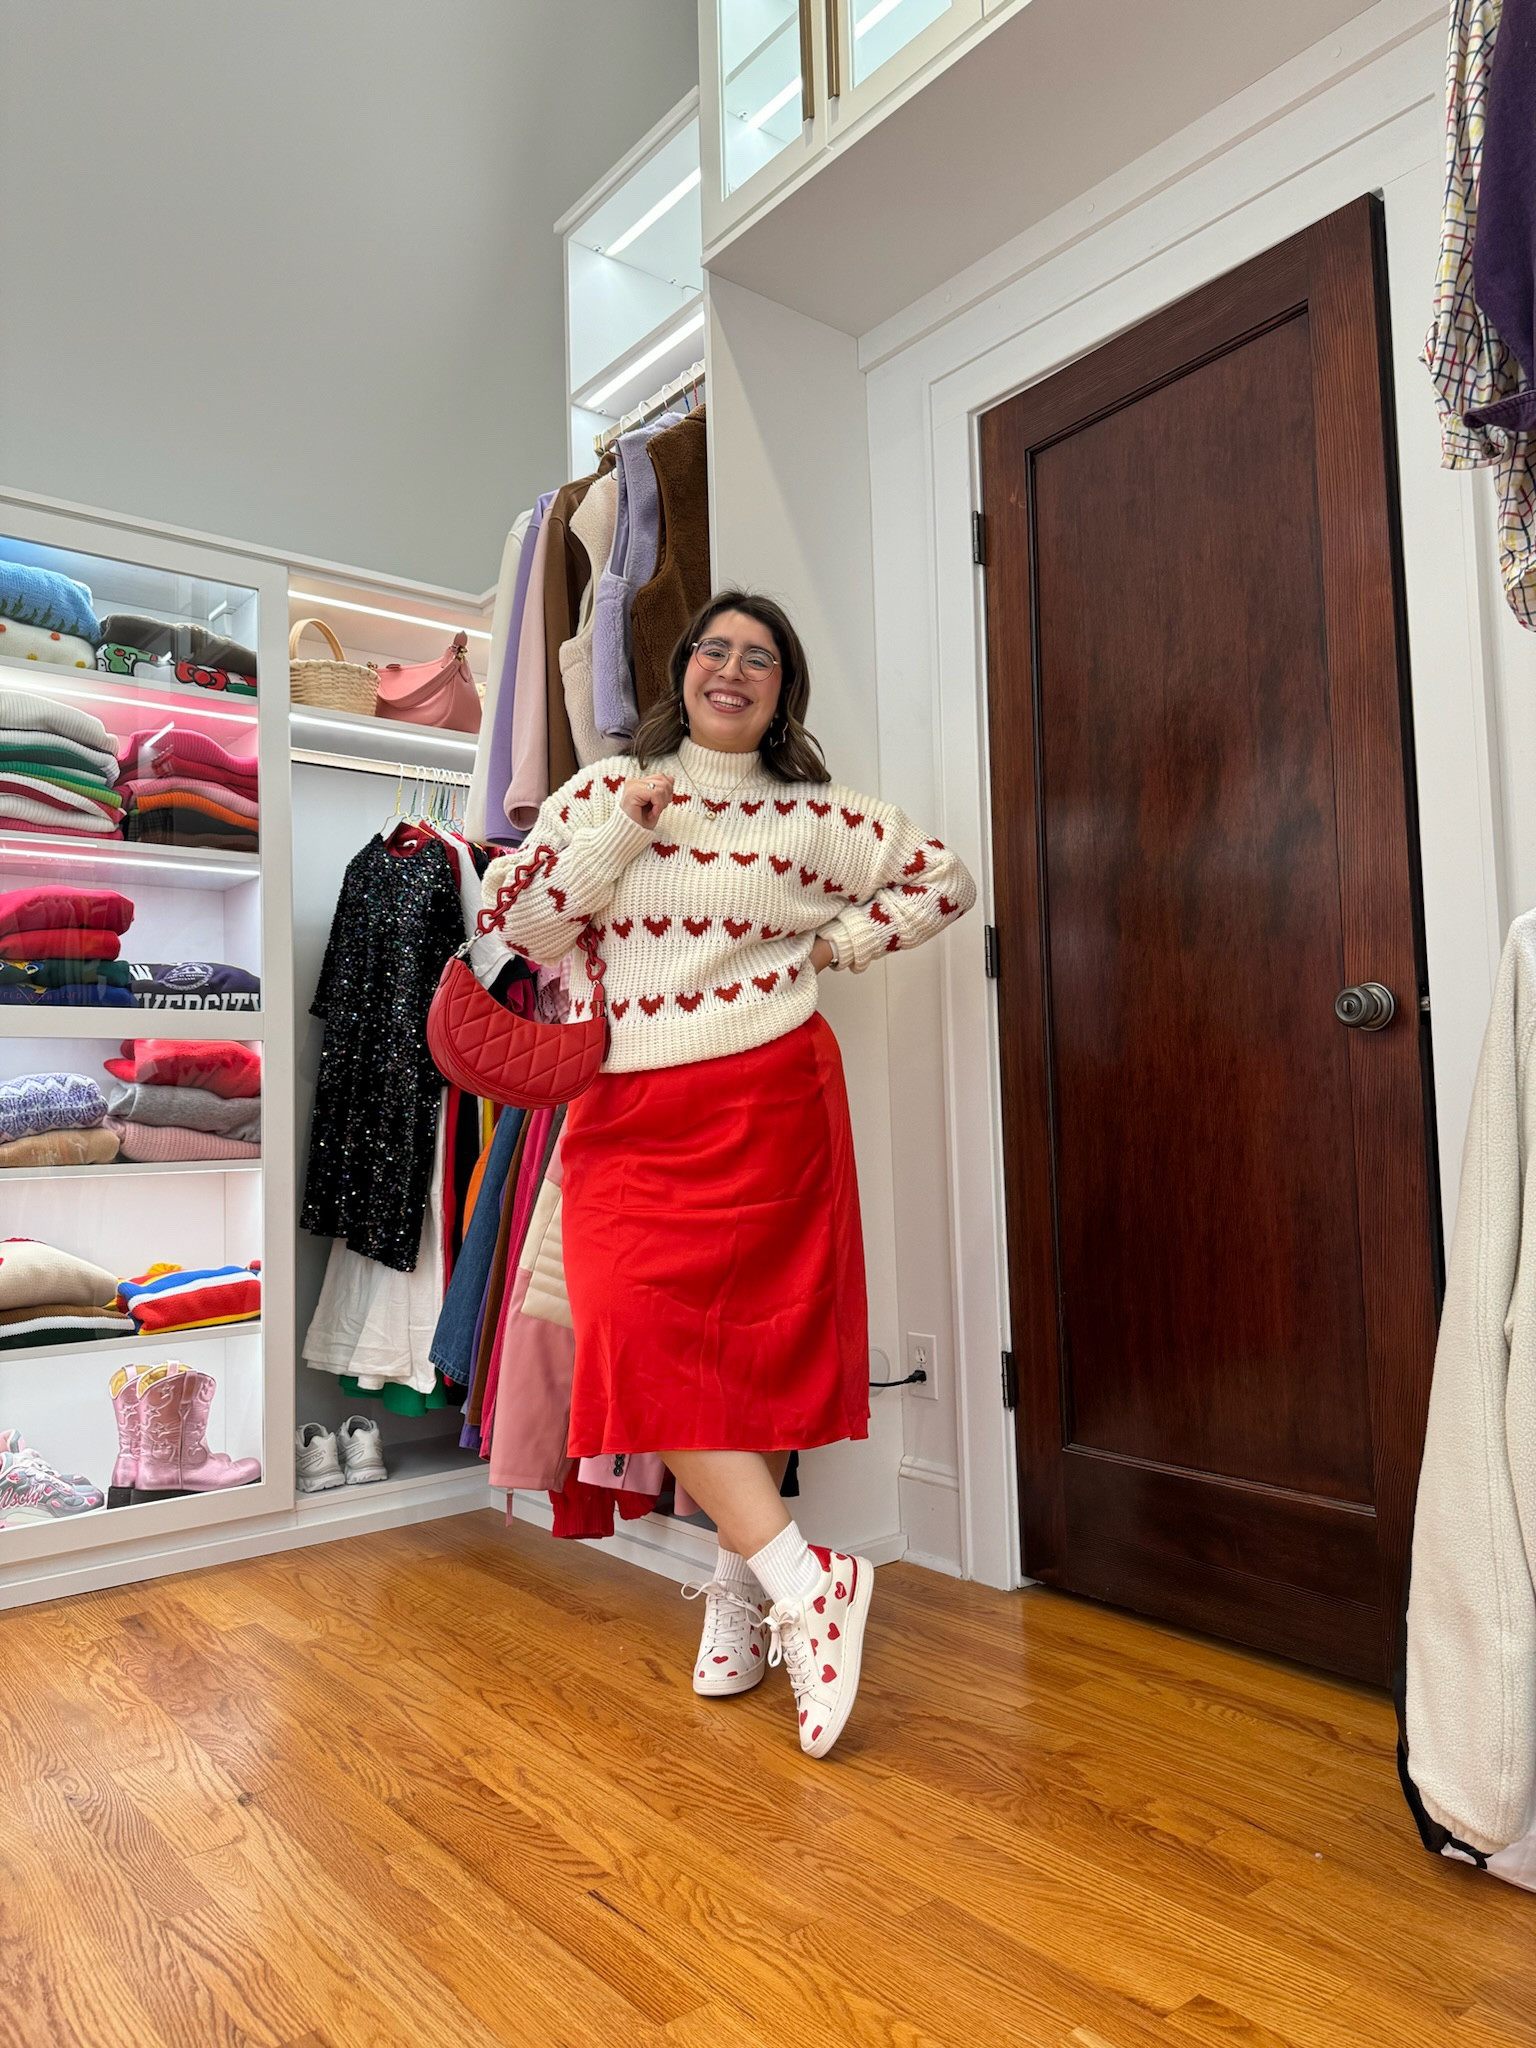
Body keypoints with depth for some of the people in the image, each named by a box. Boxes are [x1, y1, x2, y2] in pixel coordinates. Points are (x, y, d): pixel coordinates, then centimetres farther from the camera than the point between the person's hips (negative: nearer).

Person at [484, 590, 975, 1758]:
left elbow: (946, 881, 12)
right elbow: (524, 924, 2)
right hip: (626, 1109, 2)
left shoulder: (812, 814, 8)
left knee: (757, 1337, 1)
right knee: (637, 1333, -11)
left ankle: (747, 1585, 18)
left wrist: (836, 947, 4)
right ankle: (800, 1577, -5)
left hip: (765, 1100, -1)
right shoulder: (604, 790, 11)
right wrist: (622, 829, -6)